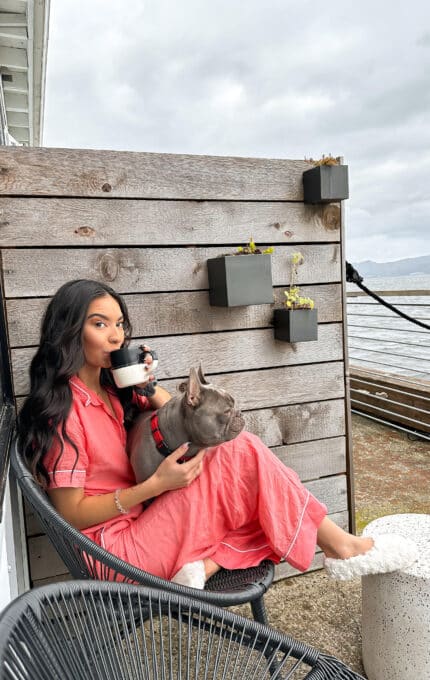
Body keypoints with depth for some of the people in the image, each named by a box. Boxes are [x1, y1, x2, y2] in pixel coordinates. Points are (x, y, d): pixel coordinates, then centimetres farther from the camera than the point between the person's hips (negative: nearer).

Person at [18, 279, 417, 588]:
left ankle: (205, 564, -16)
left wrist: (148, 386, -8)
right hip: (115, 548, -8)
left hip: (142, 523, 8)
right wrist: (157, 485, -23)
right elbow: (71, 514, -16)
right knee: (239, 454, -20)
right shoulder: (63, 410, -17)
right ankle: (338, 547, -6)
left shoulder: (110, 385, 6)